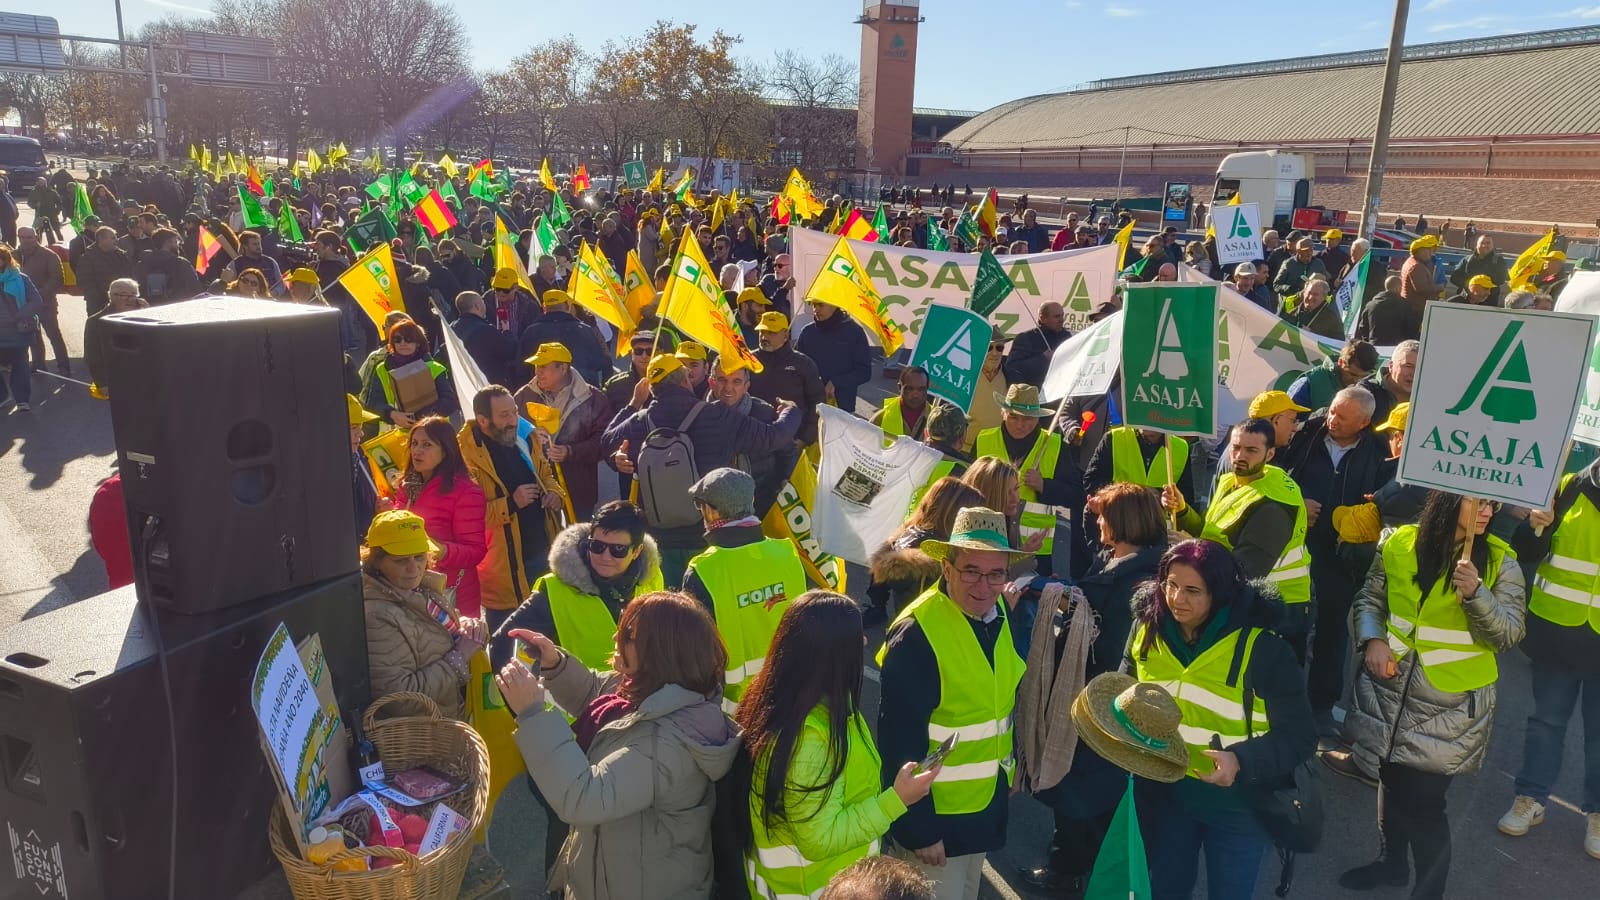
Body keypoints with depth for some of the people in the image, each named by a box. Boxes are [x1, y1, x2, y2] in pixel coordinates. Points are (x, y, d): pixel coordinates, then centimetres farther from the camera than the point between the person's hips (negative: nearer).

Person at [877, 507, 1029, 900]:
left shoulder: (999, 614, -4)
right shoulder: (916, 634, -27)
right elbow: (901, 742, -24)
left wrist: (1007, 766, 13)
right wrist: (919, 829, -21)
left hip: (987, 804, 7)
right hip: (935, 811, -7)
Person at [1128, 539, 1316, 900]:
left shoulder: (1260, 648, -22)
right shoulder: (1147, 630, -7)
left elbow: (1299, 737, -18)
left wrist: (1241, 761, -33)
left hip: (1236, 801, -4)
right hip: (1166, 791, 4)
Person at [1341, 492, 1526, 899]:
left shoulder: (1500, 562, -7)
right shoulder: (1400, 544, -4)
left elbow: (1509, 634, -11)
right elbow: (1369, 599, 7)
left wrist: (1476, 593, -27)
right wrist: (1373, 640, -10)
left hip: (1450, 707, -3)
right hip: (1390, 692, 3)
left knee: (1423, 800, 0)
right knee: (1392, 780, 21)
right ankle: (1391, 862, 44)